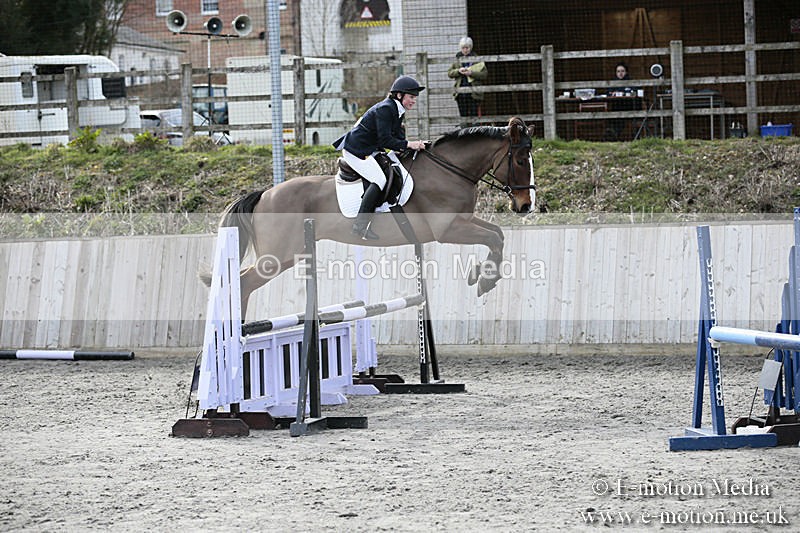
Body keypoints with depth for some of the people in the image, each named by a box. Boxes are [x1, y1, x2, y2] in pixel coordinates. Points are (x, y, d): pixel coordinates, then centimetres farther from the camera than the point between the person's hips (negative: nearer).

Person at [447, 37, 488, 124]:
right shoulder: (457, 59, 12)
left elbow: (484, 74, -3)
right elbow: (449, 73, 9)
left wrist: (471, 73, -16)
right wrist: (458, 71, -10)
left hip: (473, 92, -3)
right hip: (461, 93, 3)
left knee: (473, 116, -5)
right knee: (463, 116, 3)